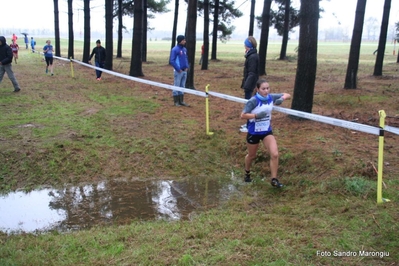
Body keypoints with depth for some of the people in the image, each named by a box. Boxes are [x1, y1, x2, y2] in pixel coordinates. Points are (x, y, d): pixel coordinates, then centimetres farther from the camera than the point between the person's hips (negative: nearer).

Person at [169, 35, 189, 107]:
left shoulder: (184, 49, 12)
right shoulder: (175, 49, -11)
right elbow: (171, 61, -14)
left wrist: (187, 67, 7)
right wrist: (178, 69, -15)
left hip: (184, 71, 7)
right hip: (178, 71, -7)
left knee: (182, 86, 12)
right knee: (176, 86, -1)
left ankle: (181, 101, 19)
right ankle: (176, 102, 6)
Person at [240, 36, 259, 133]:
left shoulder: (252, 57, -19)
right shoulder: (252, 55, 11)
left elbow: (251, 73, -23)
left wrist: (247, 85, -26)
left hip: (250, 85, -10)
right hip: (249, 84, 10)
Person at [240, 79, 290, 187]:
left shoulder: (271, 97, -9)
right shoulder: (253, 101, -23)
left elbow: (287, 95, 3)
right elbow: (243, 115, -24)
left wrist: (282, 98, -19)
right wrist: (256, 115, -36)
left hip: (267, 131, 3)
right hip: (253, 132, -3)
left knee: (275, 154, -13)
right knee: (252, 156, 18)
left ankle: (274, 180, 0)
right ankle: (247, 173, 48)